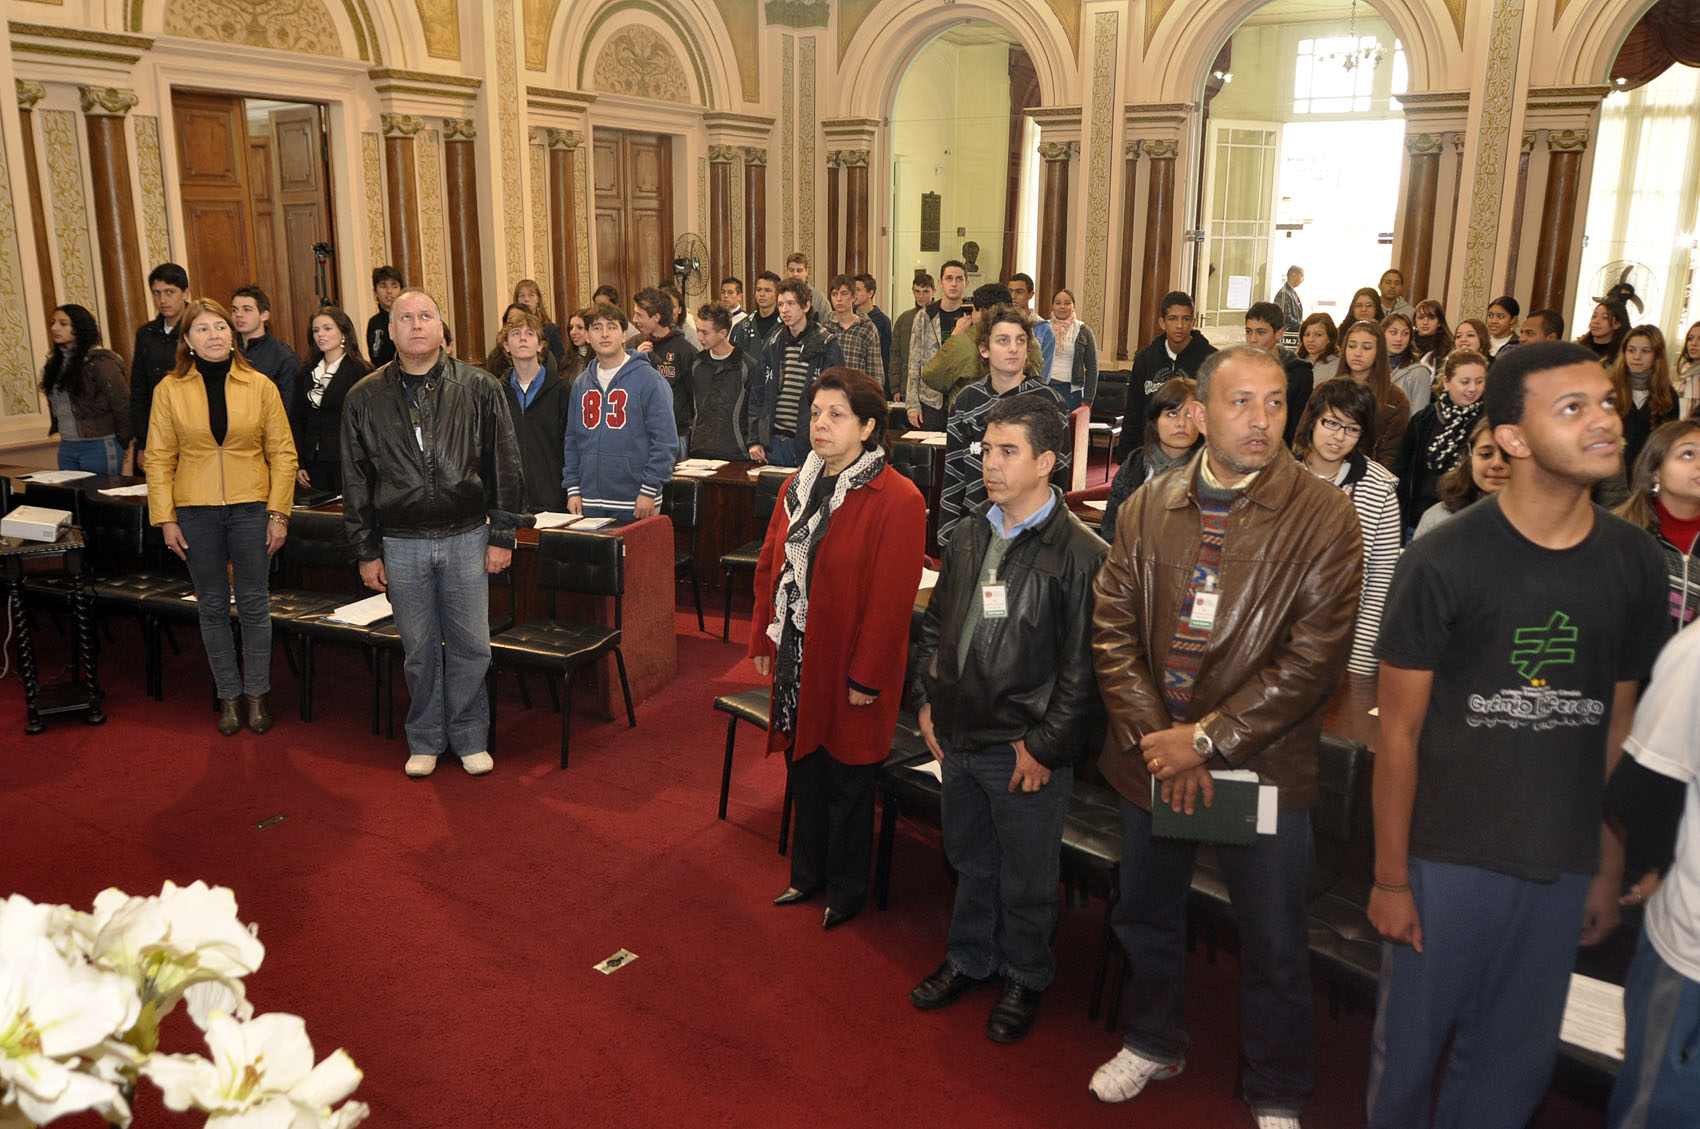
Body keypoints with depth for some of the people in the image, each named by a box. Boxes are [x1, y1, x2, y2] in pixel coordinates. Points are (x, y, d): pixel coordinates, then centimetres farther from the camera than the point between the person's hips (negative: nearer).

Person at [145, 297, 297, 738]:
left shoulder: (260, 386, 0)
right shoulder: (170, 390, 1)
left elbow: (282, 453, 1)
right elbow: (159, 459, 3)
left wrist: (279, 513, -4)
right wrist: (165, 519, -2)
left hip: (251, 508, -1)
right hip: (195, 512, 1)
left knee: (253, 603, 6)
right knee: (212, 606, 9)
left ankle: (256, 693, 20)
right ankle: (228, 695, 21)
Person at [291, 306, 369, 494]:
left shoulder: (361, 372, -4)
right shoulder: (306, 373, 12)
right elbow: (298, 420, 12)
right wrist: (298, 464, 5)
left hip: (346, 460, -4)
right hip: (314, 463, 5)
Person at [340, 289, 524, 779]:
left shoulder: (479, 389, 0)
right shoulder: (365, 398, 3)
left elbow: (504, 464, 3)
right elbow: (355, 479, 7)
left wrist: (502, 535, 0)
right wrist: (366, 550, 4)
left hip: (466, 537, -1)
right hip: (401, 544, 1)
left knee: (470, 645, 5)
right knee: (419, 650, 10)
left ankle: (470, 738, 22)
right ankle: (425, 740, 26)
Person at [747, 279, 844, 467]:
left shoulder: (827, 348, -3)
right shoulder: (773, 346, 11)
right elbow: (757, 395, 13)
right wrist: (754, 440, 6)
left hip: (809, 446, -4)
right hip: (773, 443, 4)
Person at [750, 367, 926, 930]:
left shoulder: (897, 499, -17)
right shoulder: (798, 486, 7)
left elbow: (892, 598, -18)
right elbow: (770, 565, 13)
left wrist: (866, 676, -17)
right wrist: (763, 640, 9)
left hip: (850, 670, -6)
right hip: (796, 660, 6)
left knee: (847, 783, 9)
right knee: (804, 772, 19)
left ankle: (846, 889, 30)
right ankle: (808, 874, 39)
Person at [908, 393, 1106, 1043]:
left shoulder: (1081, 554, -15)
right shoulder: (967, 538, 5)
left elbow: (1083, 667, -16)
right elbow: (935, 625, 15)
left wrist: (1045, 745, -15)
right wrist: (927, 701, 8)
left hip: (1026, 748, -6)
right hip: (958, 736, 6)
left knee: (1026, 878, 11)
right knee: (970, 861, 23)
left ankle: (1025, 977, 34)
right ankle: (969, 959, 43)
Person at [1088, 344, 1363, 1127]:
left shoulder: (1323, 516, -11)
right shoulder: (1148, 507, 0)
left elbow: (1314, 656, -16)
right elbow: (1112, 628, -3)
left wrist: (1209, 738, -19)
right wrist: (1155, 739, -13)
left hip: (1263, 767, -3)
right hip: (1152, 762, 4)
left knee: (1275, 950, 11)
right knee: (1146, 918, 22)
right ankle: (1153, 1043, 47)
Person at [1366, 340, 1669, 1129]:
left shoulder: (1634, 564, 1)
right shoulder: (1443, 562, -12)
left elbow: (1617, 726, 8)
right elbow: (1399, 731, -8)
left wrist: (1609, 872, 9)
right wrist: (1390, 878, -7)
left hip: (1563, 866, 4)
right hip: (1447, 857, -3)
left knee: (1516, 1065, 17)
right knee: (1410, 1047, 12)